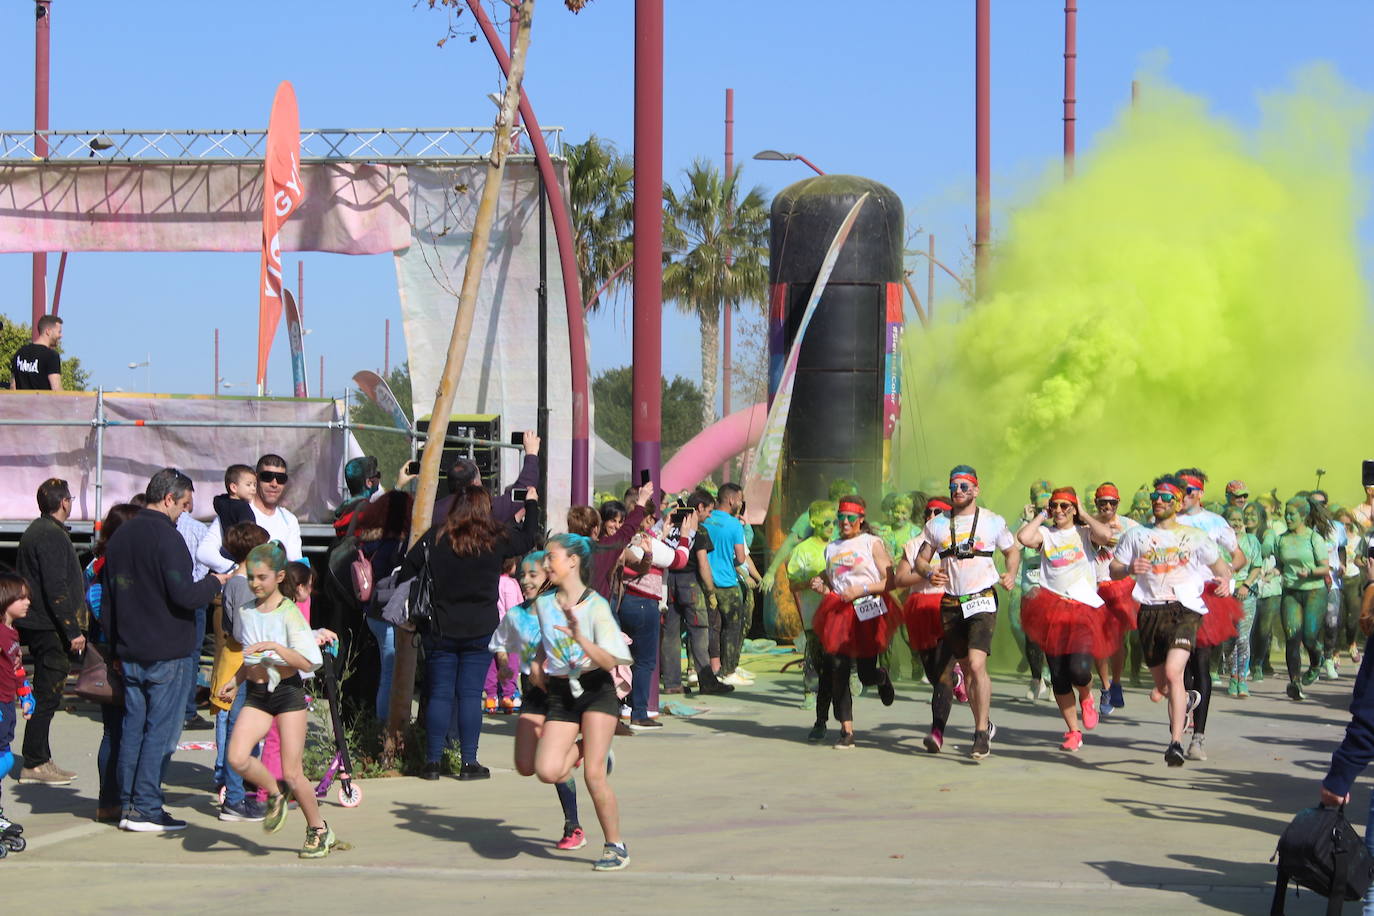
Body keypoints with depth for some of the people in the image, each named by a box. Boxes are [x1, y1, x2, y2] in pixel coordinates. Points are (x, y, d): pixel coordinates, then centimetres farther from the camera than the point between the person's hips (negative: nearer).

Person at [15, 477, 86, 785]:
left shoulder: (34, 532, 17)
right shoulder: (52, 536, -15)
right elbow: (56, 589, -21)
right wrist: (73, 631, -20)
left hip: (35, 625, 10)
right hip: (49, 630, -10)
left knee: (46, 693, 14)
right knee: (48, 694, -7)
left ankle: (40, 760, 19)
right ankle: (34, 764, -6)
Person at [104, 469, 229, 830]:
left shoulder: (120, 536, 12)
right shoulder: (166, 537, -14)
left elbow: (108, 598, 18)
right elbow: (184, 595, -21)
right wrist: (214, 583, -3)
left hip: (130, 652, 8)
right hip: (166, 653, -8)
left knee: (133, 728, 11)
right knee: (160, 731, -3)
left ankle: (128, 806, 13)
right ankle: (146, 810, -3)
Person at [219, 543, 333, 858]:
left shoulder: (289, 613, -8)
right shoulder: (243, 612, 9)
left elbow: (309, 663, -14)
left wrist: (276, 647, -25)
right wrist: (235, 681, 8)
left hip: (288, 692, -5)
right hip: (256, 695, 5)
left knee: (292, 773, -4)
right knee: (237, 758, -18)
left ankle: (319, 830, 17)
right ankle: (275, 793, 11)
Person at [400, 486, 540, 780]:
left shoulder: (434, 539, -2)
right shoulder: (497, 539, -3)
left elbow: (405, 574, 3)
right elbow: (528, 539, 15)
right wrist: (531, 504, 31)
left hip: (441, 631, 1)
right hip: (481, 631, -1)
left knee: (439, 695, 5)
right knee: (471, 694, 2)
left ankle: (432, 761, 5)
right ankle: (469, 762, 1)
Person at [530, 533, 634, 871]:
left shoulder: (596, 606, -11)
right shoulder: (543, 604, 5)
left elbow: (611, 662, -19)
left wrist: (581, 639, -33)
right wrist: (539, 662, 10)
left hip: (596, 689, -5)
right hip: (560, 694, 5)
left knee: (593, 776, -13)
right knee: (548, 771, -15)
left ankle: (615, 845, 6)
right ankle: (582, 748, 19)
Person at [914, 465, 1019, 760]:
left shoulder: (992, 522, 3)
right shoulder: (937, 524, 8)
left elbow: (1012, 551, 16)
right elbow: (921, 559, 11)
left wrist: (1011, 574, -1)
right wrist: (929, 573, -11)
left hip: (982, 602, -4)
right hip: (951, 603, 4)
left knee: (977, 664, -19)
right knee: (966, 667, 10)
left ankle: (982, 734, -16)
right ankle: (984, 724, 27)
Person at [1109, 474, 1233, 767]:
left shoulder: (1194, 536, 10)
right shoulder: (1136, 535, 13)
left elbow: (1220, 565, 19)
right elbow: (1114, 569, 13)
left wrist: (1225, 581, -4)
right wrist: (1130, 569, -9)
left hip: (1184, 610, -3)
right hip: (1151, 612, 3)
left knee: (1173, 672, -25)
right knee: (1160, 689, 11)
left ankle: (1176, 743, -23)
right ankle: (1188, 700, 48)